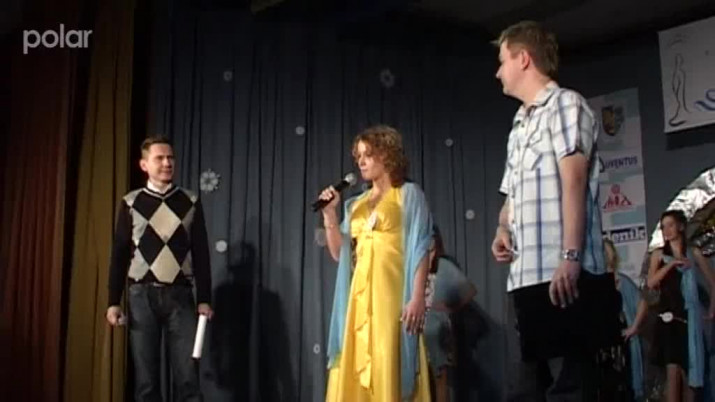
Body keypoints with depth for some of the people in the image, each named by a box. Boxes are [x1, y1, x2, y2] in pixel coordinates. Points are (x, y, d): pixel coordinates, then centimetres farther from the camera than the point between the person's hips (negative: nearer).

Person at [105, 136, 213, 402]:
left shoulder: (190, 202, 6)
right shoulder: (131, 204, 5)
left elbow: (201, 254, 6)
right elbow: (119, 255, 5)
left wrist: (204, 299, 1)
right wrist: (113, 302, 0)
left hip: (180, 294, 0)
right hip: (142, 295, 0)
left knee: (187, 375, -3)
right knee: (145, 377, 4)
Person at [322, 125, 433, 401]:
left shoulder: (409, 194, 6)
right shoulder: (356, 204, 21)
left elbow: (419, 250, -3)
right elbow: (339, 253, 17)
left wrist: (417, 298, -14)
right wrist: (329, 213, 7)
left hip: (393, 293, -5)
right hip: (360, 296, 5)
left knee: (390, 367, -11)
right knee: (356, 369, 0)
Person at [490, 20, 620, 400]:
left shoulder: (564, 104, 0)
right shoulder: (519, 126, 24)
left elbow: (574, 180, -11)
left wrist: (570, 256, -20)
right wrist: (502, 232, 7)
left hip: (562, 275, -8)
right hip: (527, 276, 8)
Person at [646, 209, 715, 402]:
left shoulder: (694, 253, 8)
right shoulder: (658, 254, 8)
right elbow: (651, 283, -6)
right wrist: (671, 263, -13)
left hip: (689, 316, 1)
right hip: (668, 316, -1)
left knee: (689, 369, 4)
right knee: (673, 370, -9)